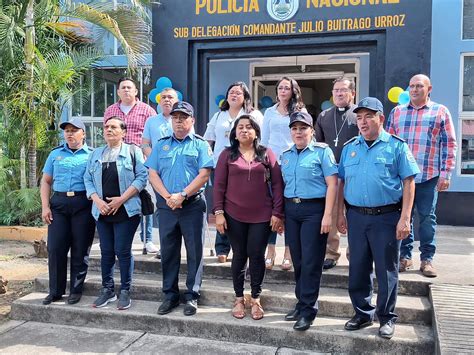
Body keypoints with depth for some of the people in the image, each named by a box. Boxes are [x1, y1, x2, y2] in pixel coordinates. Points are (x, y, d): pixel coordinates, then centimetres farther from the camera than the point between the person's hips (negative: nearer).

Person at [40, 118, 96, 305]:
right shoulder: (55, 154, 15)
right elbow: (46, 181, 14)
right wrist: (45, 206, 3)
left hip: (83, 204, -2)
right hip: (59, 204, 3)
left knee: (80, 250, 3)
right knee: (55, 248, 1)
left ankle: (76, 290, 14)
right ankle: (55, 291, 12)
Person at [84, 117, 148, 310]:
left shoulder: (133, 151, 2)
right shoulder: (96, 154, 16)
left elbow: (142, 176, -7)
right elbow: (88, 179, 11)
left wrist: (122, 199, -14)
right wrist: (97, 200, -6)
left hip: (126, 210, -4)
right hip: (102, 211, 4)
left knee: (123, 251, -2)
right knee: (106, 251, 9)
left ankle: (125, 292, 9)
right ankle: (107, 290, 20)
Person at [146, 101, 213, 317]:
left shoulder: (200, 144, 3)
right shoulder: (161, 145, 12)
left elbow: (204, 174, -8)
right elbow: (153, 174, 5)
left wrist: (182, 195, -14)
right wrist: (168, 197, -9)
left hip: (193, 205, -3)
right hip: (166, 205, 3)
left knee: (194, 252, 2)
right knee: (168, 252, 9)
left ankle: (191, 296, 13)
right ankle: (170, 295, 21)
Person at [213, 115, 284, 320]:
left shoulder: (267, 154, 5)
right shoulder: (227, 155, 5)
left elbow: (277, 184, 2)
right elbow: (219, 185, 3)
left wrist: (277, 213, -4)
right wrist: (219, 212, -4)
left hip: (262, 215, 0)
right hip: (234, 215, 0)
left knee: (257, 255, 3)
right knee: (239, 255, 8)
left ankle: (256, 299, 19)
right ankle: (239, 299, 22)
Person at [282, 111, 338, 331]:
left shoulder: (322, 152, -2)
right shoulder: (286, 155, 14)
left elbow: (332, 184, -8)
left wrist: (327, 215, -15)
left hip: (314, 209, -5)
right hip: (291, 209, 5)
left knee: (310, 261, -4)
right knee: (297, 260, 10)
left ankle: (308, 310, 5)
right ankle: (301, 303, 23)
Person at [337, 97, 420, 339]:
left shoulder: (396, 146, -3)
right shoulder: (349, 147, 9)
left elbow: (408, 183, -6)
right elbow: (342, 183, 13)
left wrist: (405, 218, -12)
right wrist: (340, 214, 8)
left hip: (386, 217, -4)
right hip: (356, 216, 4)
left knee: (386, 270, 6)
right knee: (358, 269, 12)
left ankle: (387, 318, 23)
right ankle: (363, 313, 28)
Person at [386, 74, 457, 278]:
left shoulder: (440, 112, 5)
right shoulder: (397, 112, 11)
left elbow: (449, 144, 2)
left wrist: (446, 173, -5)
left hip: (429, 176, -2)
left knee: (427, 218, 4)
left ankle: (427, 259, 14)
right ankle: (404, 256, 18)